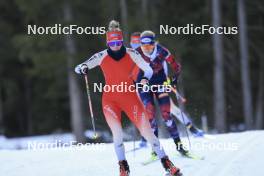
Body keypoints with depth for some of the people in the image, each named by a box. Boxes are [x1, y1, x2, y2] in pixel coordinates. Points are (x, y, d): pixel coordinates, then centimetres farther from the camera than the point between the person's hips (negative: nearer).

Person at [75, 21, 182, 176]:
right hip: (110, 99, 0)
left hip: (130, 96, 0)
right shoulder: (102, 56, -5)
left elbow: (149, 69, -1)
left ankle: (167, 163, 3)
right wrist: (82, 69, -26)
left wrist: (145, 78, -24)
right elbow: (78, 68, -2)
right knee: (117, 133, -20)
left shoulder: (131, 54, -5)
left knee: (146, 131, -8)